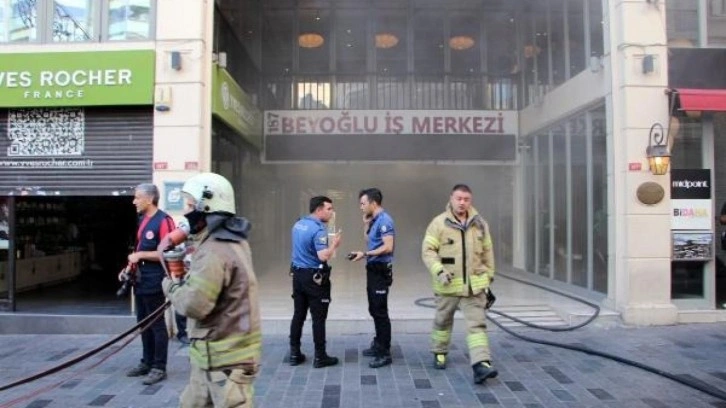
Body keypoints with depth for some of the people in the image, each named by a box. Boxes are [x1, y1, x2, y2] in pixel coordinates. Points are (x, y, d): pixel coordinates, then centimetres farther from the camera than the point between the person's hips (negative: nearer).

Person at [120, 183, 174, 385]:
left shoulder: (163, 221, -16)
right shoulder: (142, 219, 13)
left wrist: (139, 255, -17)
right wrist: (131, 266, 10)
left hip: (154, 283, -9)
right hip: (140, 281, 9)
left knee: (157, 325, 0)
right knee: (143, 324, 16)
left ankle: (159, 367, 9)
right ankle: (147, 362, 28)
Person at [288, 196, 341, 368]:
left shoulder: (298, 224, 8)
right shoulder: (318, 229, -20)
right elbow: (323, 256, -28)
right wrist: (334, 245, -11)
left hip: (298, 274, 8)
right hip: (315, 278, -8)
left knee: (298, 315, 13)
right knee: (318, 318, 1)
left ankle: (295, 354, 18)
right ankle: (320, 357, 9)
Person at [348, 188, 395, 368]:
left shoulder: (384, 220, -15)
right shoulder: (375, 220, 13)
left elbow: (388, 247, -23)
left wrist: (365, 254, -20)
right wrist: (366, 224, 12)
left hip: (380, 270, -10)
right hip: (372, 269, 10)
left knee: (380, 311, -5)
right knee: (374, 310, 17)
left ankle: (385, 353, 2)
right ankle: (379, 345, 29)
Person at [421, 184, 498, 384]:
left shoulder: (480, 224, 4)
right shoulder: (439, 223, -7)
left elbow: (487, 252, 13)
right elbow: (428, 250, -9)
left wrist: (488, 276, 14)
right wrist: (439, 271, -22)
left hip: (474, 285, 2)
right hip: (448, 284, -2)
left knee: (477, 324, -6)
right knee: (443, 321, 16)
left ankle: (481, 364, -9)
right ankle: (439, 353, 38)